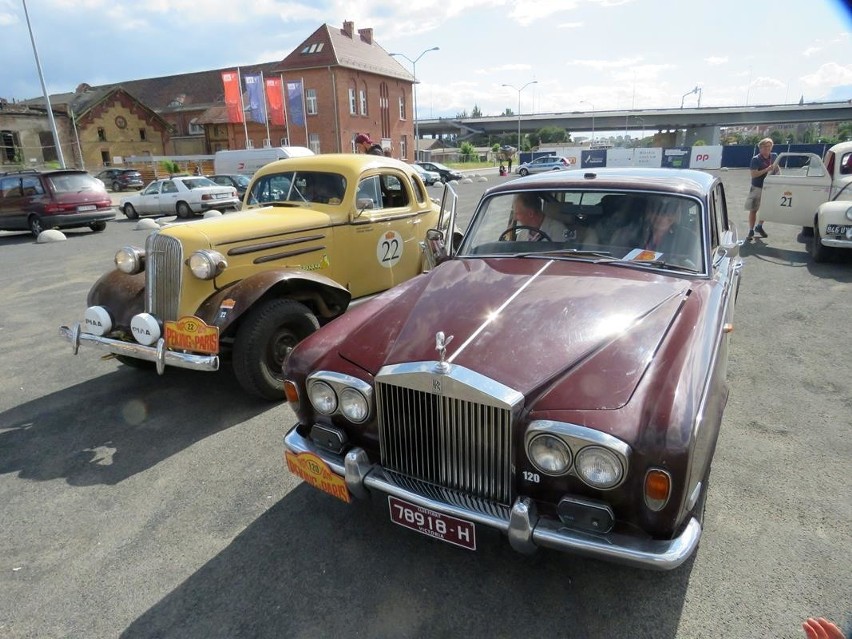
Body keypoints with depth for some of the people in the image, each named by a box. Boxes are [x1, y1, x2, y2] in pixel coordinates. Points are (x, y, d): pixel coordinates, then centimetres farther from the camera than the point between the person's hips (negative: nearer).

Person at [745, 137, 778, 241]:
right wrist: (767, 169, -27)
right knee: (753, 210, -1)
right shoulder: (756, 159, -13)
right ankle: (751, 231, 5)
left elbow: (777, 169, 19)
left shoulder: (774, 156, 3)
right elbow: (753, 174, -21)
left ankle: (759, 227, 33)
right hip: (757, 188, -5)